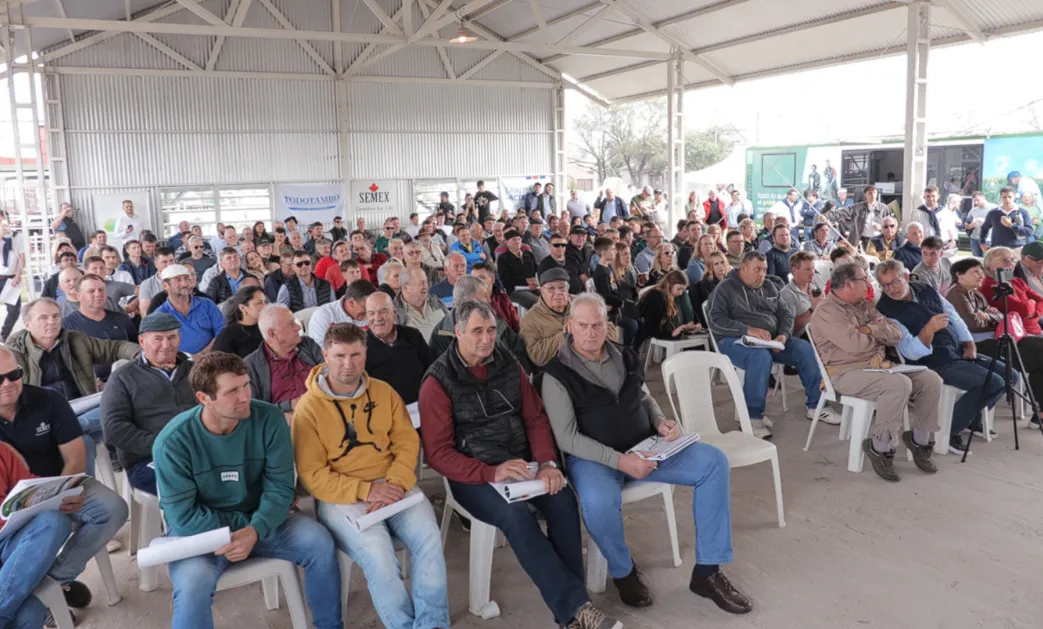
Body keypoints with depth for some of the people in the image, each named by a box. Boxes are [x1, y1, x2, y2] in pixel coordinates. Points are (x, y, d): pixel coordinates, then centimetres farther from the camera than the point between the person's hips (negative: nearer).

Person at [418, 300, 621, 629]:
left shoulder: (509, 365, 5)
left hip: (521, 462, 4)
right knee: (515, 513, -32)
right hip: (472, 474, -4)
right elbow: (438, 452, -12)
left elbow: (535, 418, 7)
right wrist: (491, 472, -25)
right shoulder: (438, 382, -9)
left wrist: (547, 462, -13)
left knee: (563, 501, -23)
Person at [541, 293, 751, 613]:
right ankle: (624, 572, -4)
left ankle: (707, 571, -1)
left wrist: (660, 421, -4)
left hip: (644, 447, 6)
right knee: (599, 503, -39)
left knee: (713, 461, -8)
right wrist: (619, 461, -25)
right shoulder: (557, 374, -10)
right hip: (593, 457, -6)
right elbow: (567, 438, -15)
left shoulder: (623, 356, 7)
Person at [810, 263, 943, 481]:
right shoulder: (827, 311, -10)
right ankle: (879, 447, -16)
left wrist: (871, 329, -10)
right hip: (847, 372, -8)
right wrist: (882, 336, -1)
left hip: (877, 365, 8)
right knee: (899, 384, -31)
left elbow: (896, 335, 10)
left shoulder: (865, 306, 17)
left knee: (931, 380, -8)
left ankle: (920, 439, 9)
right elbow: (855, 345, -22)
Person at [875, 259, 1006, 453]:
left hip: (959, 352, 8)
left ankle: (973, 418, 23)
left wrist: (970, 345, 3)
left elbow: (954, 316, 13)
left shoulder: (925, 290, 3)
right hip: (934, 363, -8)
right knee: (994, 383, -20)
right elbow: (911, 352, -25)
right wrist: (929, 329, -40)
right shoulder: (886, 311, -19)